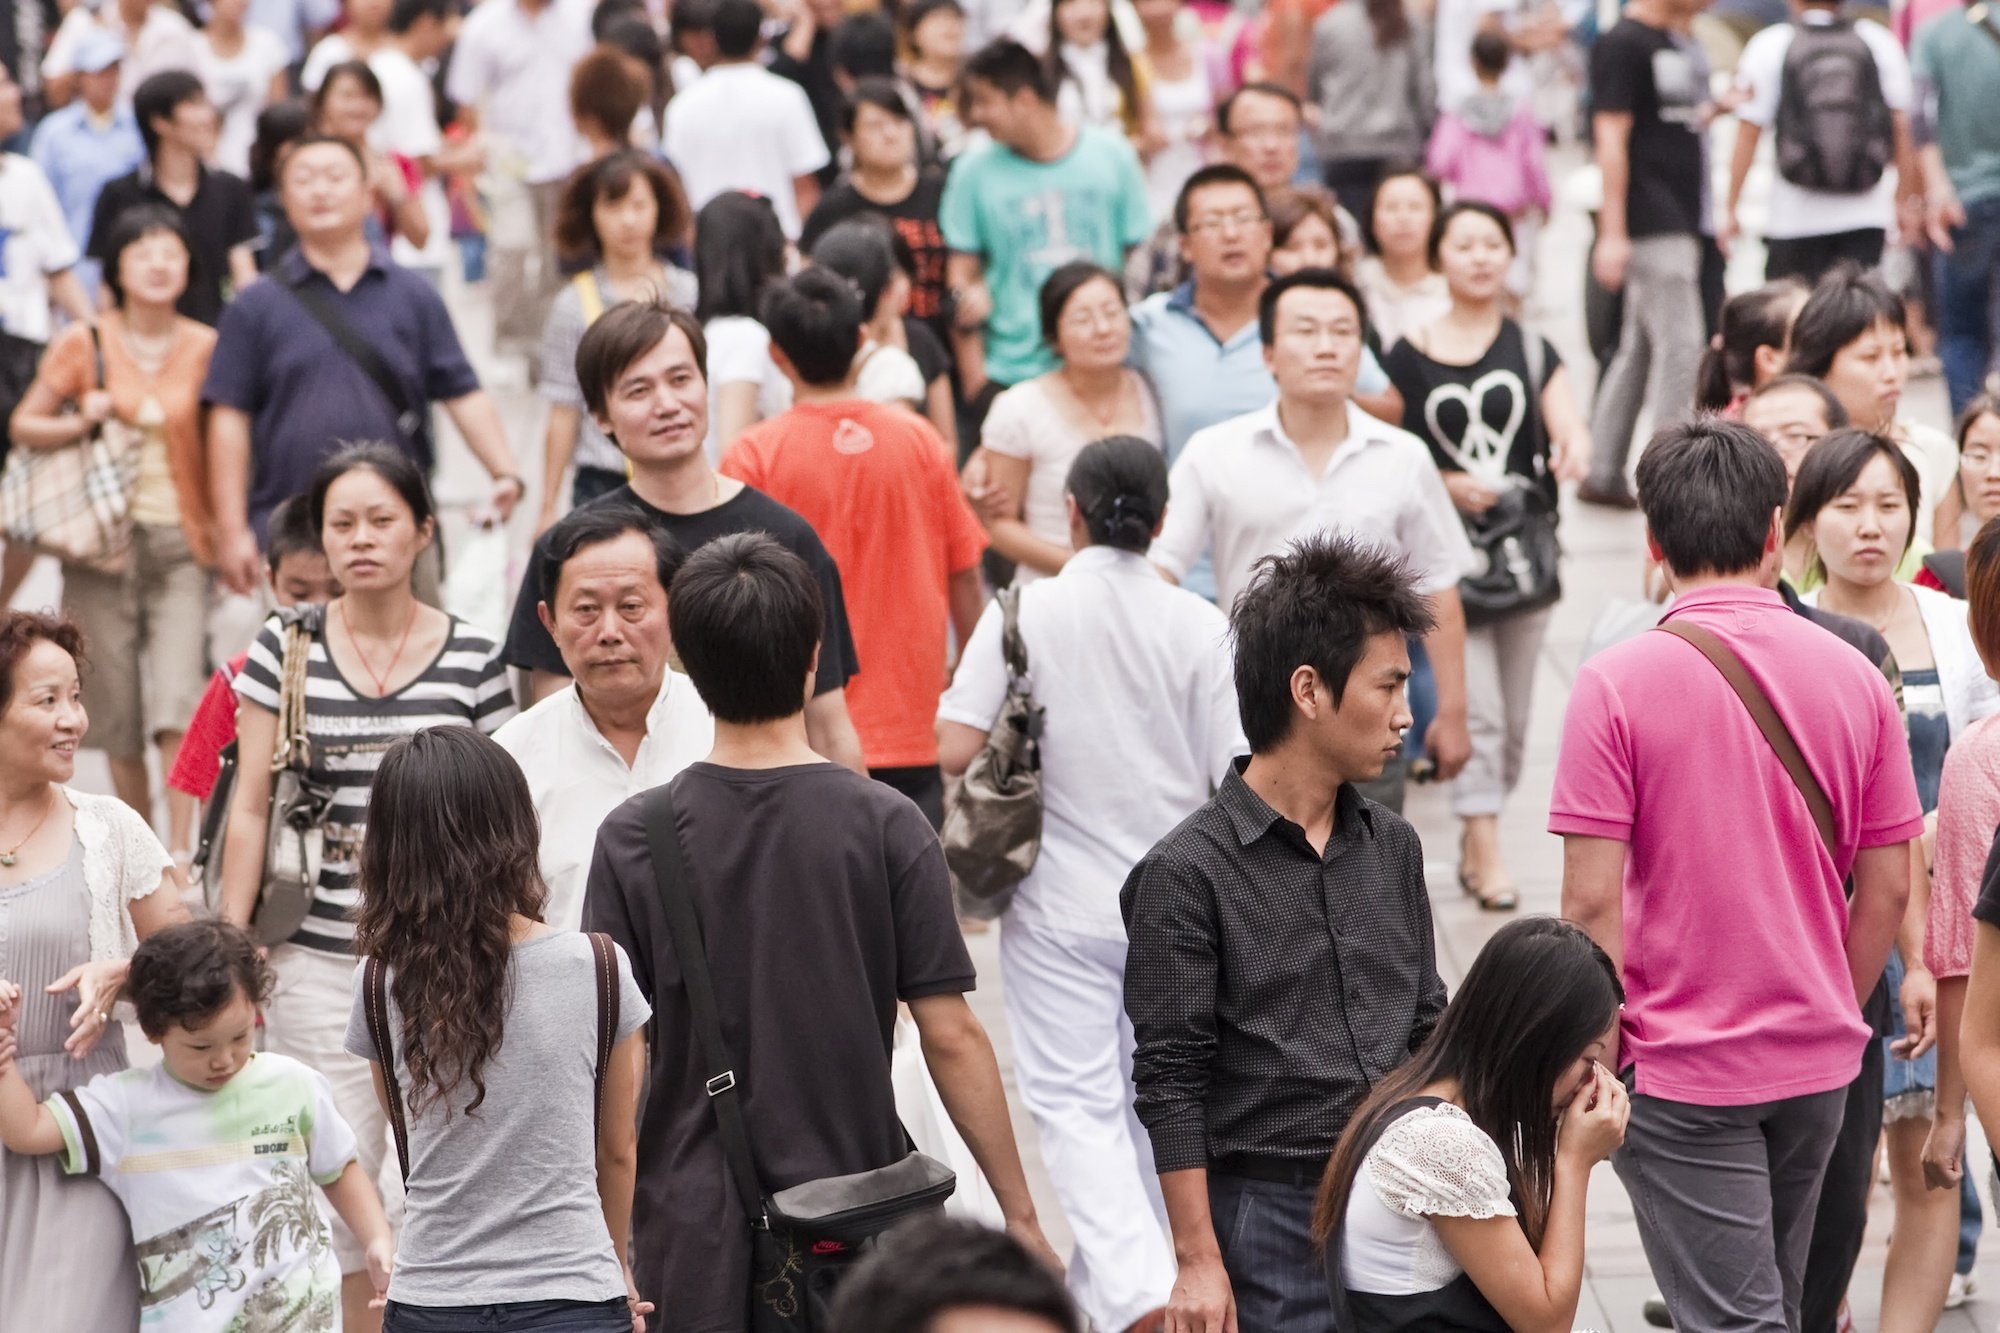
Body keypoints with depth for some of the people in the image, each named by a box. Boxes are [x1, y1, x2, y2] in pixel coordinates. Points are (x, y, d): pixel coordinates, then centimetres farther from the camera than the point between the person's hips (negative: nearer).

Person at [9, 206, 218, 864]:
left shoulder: (206, 348, 2)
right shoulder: (83, 344, 2)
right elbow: (23, 425, 6)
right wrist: (82, 422, -11)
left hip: (179, 543, -1)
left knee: (177, 703, -14)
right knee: (117, 712, 6)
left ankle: (179, 850, -10)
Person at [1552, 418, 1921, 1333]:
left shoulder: (1616, 684, -14)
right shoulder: (1853, 676, -1)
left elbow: (1592, 898, -15)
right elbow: (1887, 888, 3)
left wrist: (1602, 1050, -4)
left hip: (1681, 1069, -4)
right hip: (1817, 1063, 5)